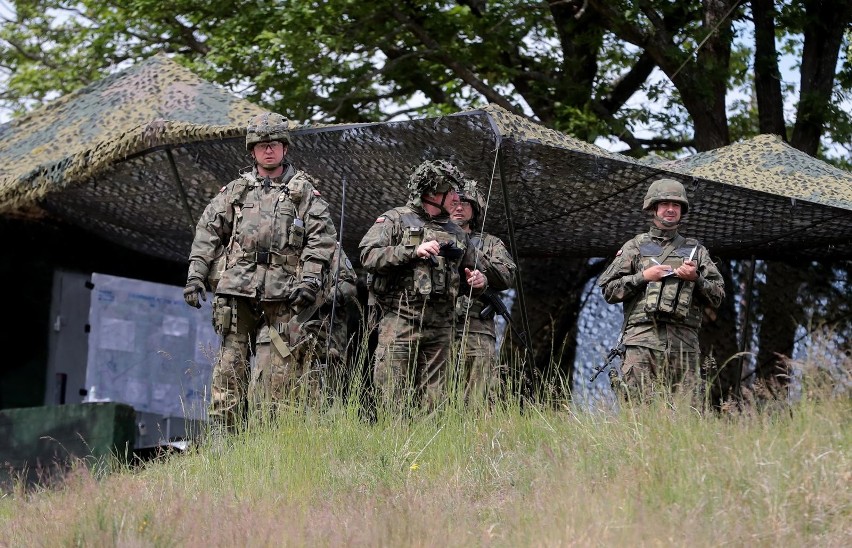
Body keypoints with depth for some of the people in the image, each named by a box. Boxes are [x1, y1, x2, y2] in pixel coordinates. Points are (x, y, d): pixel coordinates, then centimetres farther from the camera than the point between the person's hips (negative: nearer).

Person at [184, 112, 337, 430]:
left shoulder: (304, 191, 10)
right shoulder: (236, 191, 16)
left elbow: (322, 237, 3)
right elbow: (208, 232, 15)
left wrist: (310, 280, -8)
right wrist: (196, 274, 5)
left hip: (283, 296, -2)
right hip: (238, 288, 2)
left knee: (278, 371, -6)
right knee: (230, 366, -2)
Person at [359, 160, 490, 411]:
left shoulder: (456, 233, 21)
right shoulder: (395, 220, 4)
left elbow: (475, 270, 30)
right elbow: (369, 256, -9)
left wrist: (478, 281, 5)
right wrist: (413, 252, -17)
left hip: (440, 327, 5)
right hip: (400, 322, -5)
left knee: (431, 404, 2)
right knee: (393, 401, -8)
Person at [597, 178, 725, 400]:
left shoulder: (696, 251, 20)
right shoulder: (635, 247, 14)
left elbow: (717, 296, 15)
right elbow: (608, 290, 7)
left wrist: (695, 279, -3)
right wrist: (643, 277, -4)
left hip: (684, 344, 2)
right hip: (642, 342, -2)